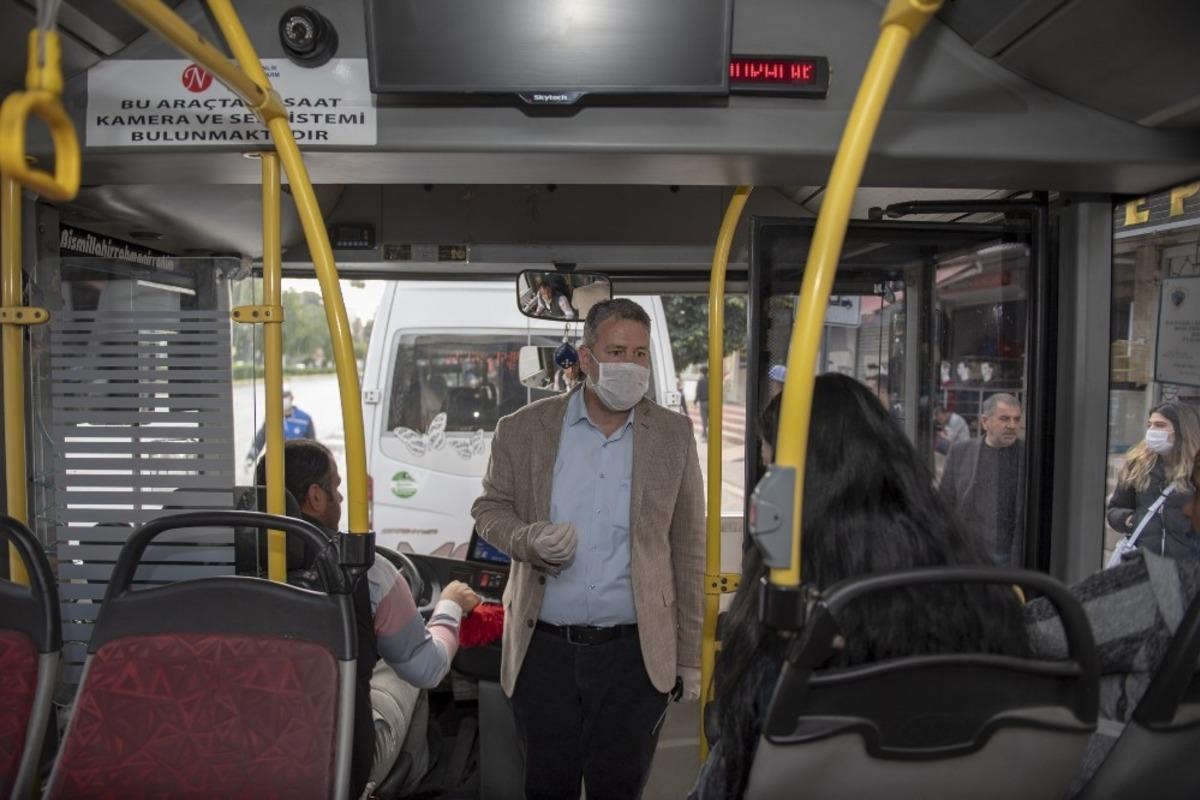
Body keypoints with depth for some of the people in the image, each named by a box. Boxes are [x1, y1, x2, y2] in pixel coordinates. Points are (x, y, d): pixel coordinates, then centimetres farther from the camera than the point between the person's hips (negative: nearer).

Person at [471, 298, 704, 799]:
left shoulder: (674, 435, 0)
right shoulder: (524, 429, -2)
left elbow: (688, 550, 4)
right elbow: (490, 508, 10)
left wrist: (691, 656, 5)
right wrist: (530, 540, -14)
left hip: (634, 652, 0)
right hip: (544, 650, 1)